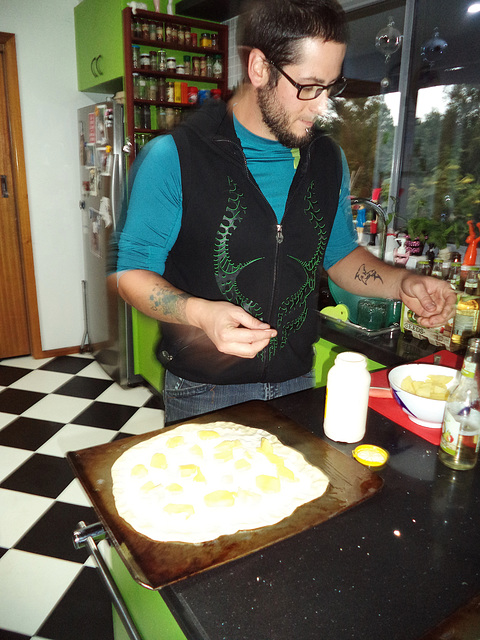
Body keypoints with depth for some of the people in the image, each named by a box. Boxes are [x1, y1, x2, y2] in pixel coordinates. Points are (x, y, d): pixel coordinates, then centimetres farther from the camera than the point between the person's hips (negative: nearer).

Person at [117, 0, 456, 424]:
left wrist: (402, 283, -5)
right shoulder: (174, 158, -14)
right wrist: (197, 312, -29)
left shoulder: (328, 159, 2)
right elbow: (133, 271, -10)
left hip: (297, 384, 5)